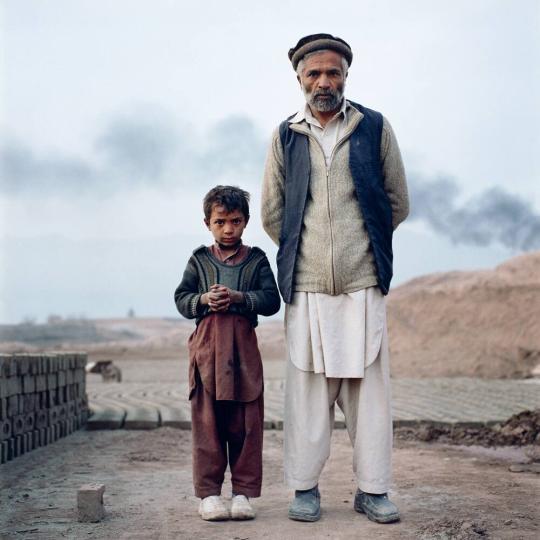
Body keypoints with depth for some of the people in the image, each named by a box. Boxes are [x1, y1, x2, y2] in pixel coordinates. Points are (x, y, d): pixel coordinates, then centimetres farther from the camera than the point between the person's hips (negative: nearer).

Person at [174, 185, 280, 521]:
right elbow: (181, 299, 7)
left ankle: (243, 492, 11)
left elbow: (272, 300, -2)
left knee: (246, 423, 3)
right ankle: (208, 493, 8)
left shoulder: (257, 259, 7)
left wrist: (240, 298, -16)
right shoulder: (199, 260, 9)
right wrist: (203, 300, -12)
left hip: (243, 345, 0)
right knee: (207, 422, 1)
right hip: (207, 343, 0)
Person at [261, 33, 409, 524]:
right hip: (306, 286, 0)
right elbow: (272, 214, 14)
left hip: (363, 282, 0)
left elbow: (398, 204, 12)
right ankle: (305, 488, 11)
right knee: (307, 387, 1)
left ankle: (373, 490, 10)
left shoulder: (375, 128, 6)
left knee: (369, 385, 1)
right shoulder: (285, 137, 8)